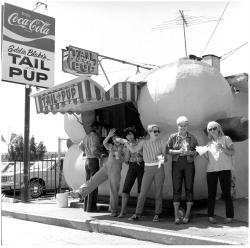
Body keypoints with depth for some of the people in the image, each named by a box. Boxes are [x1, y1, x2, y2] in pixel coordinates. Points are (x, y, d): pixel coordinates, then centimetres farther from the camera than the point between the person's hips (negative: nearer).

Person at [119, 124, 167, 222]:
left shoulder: (161, 143, 5)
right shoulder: (144, 143, 7)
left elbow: (165, 158, 6)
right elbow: (133, 150, 1)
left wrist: (162, 158, -16)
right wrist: (125, 142, -5)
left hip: (159, 169, 0)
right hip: (148, 169, 0)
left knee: (158, 192, 2)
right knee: (143, 192, -2)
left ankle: (157, 214, 14)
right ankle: (138, 214, 8)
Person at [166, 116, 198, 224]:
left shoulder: (192, 138, 9)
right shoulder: (173, 137, 7)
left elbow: (197, 151, 9)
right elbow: (167, 150, 1)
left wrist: (190, 152, -11)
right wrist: (177, 151, -13)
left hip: (189, 163, 1)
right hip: (176, 163, -1)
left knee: (189, 188, 0)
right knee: (176, 188, -3)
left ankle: (187, 215, 8)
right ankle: (176, 216, 1)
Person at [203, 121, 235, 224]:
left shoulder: (226, 139, 8)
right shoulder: (209, 143, 18)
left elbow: (232, 152, -3)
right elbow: (209, 158, 14)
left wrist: (221, 148, -17)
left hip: (224, 169, -3)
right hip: (211, 169, 3)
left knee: (226, 193, -4)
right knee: (211, 193, 1)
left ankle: (229, 216, 2)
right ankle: (210, 216, 7)